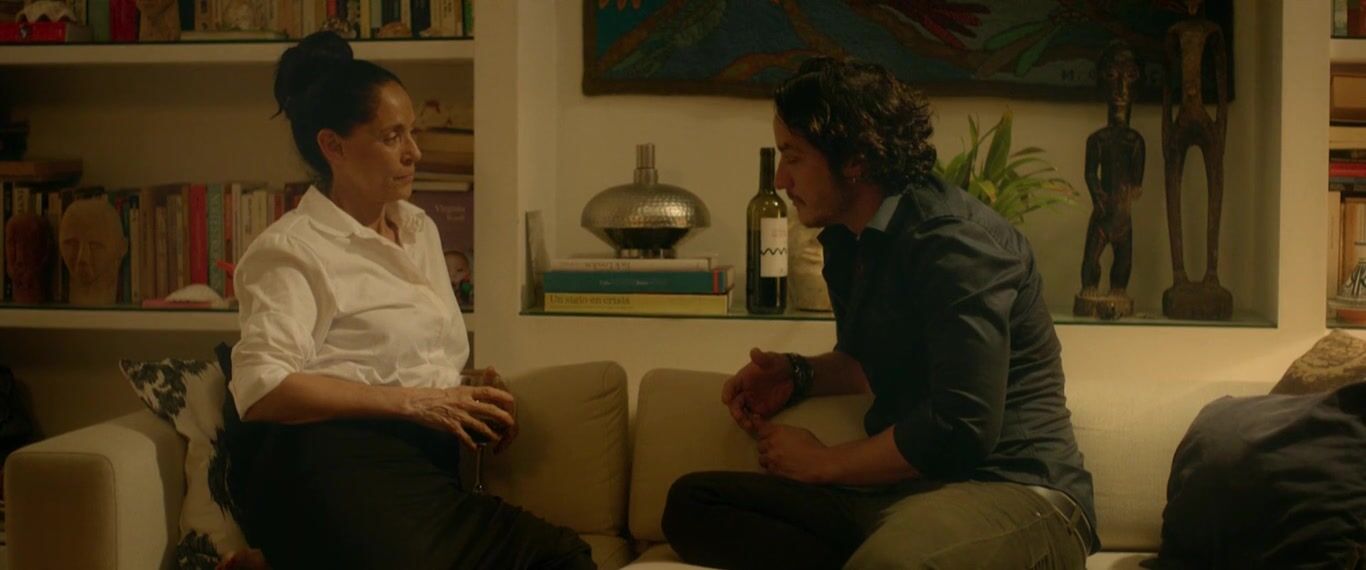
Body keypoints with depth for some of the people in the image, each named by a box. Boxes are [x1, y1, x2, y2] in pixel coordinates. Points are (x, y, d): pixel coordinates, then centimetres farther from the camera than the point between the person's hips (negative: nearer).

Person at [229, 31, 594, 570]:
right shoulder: (292, 248, 0)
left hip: (422, 463, 7)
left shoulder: (419, 229, 23)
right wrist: (413, 402, -13)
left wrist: (472, 397, 9)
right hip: (339, 465, -7)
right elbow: (261, 389, -13)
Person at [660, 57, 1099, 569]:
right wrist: (798, 375, 9)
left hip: (1016, 493, -10)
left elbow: (961, 429, -22)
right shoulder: (847, 241, 13)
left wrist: (821, 463, -8)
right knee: (691, 502, -5)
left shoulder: (953, 240, -14)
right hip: (901, 490, 10)